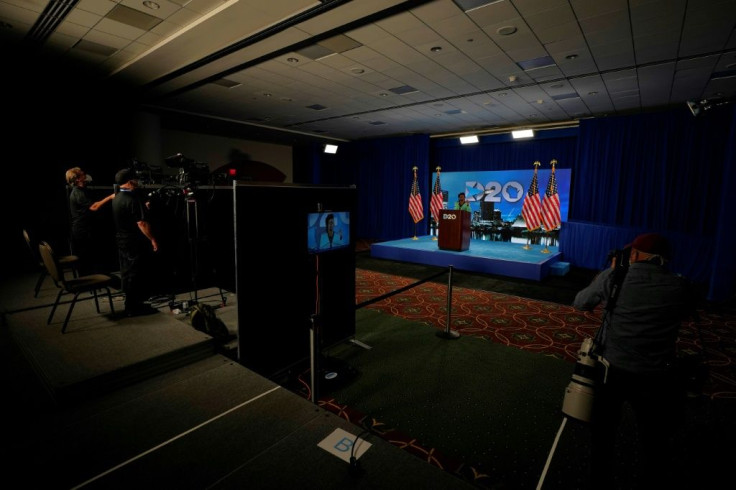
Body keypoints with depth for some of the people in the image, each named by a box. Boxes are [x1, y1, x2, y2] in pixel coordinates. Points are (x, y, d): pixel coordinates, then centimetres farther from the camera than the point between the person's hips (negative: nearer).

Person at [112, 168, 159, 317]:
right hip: (135, 243, -10)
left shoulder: (117, 198, 10)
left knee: (128, 273, 16)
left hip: (122, 241, 10)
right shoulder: (133, 199, -20)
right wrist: (153, 239, -18)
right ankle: (134, 307, 7)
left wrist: (143, 208, 23)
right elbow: (141, 223, -24)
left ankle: (131, 305, 27)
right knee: (137, 275, -1)